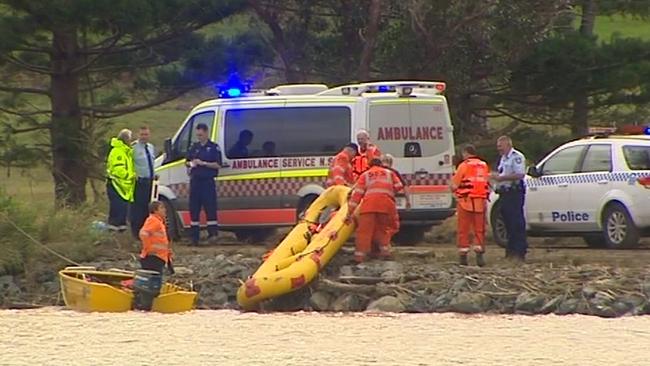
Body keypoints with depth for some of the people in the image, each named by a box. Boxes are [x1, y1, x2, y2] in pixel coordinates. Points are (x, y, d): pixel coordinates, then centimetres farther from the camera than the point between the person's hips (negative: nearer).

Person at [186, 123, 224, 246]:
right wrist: (190, 163, -1)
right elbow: (187, 161, 22)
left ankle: (212, 233, -10)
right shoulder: (194, 147, 15)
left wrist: (203, 163, -15)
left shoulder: (214, 147, -1)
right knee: (194, 208, 5)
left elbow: (218, 165, -7)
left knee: (210, 208, -9)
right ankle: (194, 236, 9)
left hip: (208, 181, -6)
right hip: (195, 180, 6)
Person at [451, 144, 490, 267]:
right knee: (479, 230, 8)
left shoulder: (464, 166, -7)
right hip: (481, 202, 4)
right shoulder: (484, 166, 9)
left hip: (466, 201, -4)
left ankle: (463, 256, 3)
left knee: (463, 230, 3)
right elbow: (488, 184, 12)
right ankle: (480, 255, 0)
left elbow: (454, 186, -8)